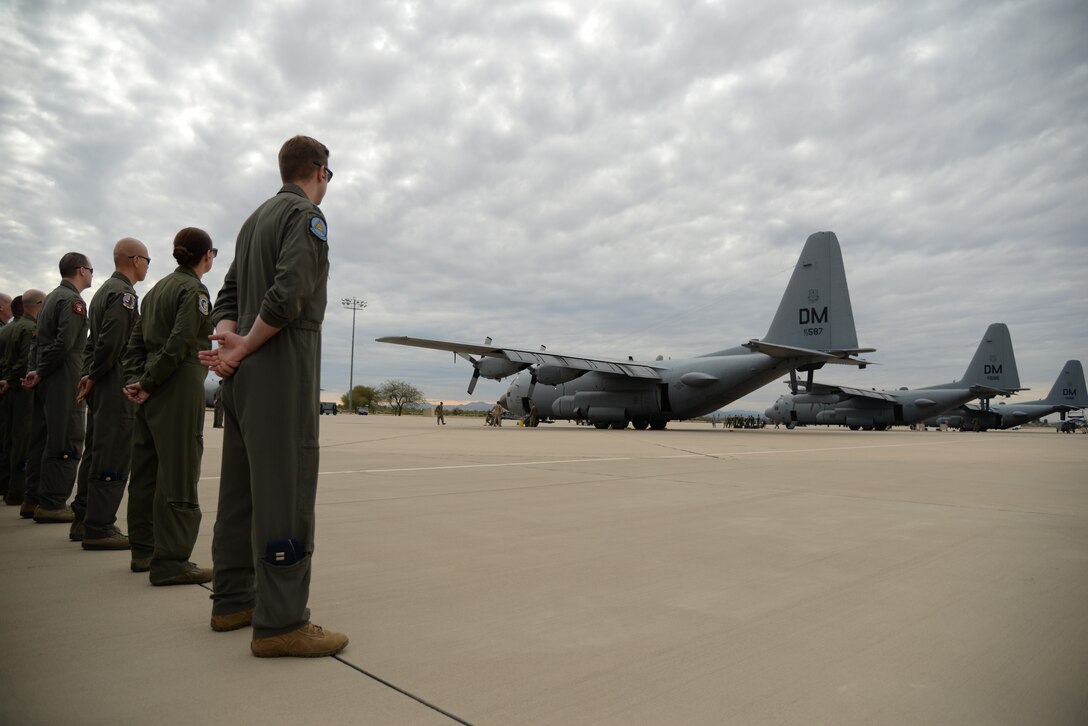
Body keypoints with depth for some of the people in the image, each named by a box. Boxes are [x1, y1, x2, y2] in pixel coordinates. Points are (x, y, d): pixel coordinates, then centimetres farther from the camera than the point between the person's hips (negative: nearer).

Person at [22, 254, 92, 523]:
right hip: (63, 381, -10)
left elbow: (38, 339, 16)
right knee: (66, 443, -6)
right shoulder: (73, 300, -11)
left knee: (42, 439, 14)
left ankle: (34, 498, 21)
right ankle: (52, 504, -4)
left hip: (45, 381, 10)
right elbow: (64, 343, -21)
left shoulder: (52, 297, 19)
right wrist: (40, 373, -11)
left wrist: (34, 370, 7)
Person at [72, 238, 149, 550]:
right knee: (112, 457, -7)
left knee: (95, 451, 15)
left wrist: (90, 375, 18)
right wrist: (94, 376, -10)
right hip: (116, 386, -10)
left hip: (100, 385, 10)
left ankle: (83, 519, 24)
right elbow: (112, 342, -21)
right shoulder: (123, 293, -13)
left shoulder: (105, 289, 19)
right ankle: (99, 528, -3)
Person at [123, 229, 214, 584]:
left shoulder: (158, 288, 17)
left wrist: (134, 379, 3)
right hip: (179, 388, -9)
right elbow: (178, 344, -18)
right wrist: (147, 384, -11)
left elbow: (136, 339, 13)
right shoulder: (194, 290, -8)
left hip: (152, 388, 9)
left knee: (146, 470, 13)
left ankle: (143, 551, 23)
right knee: (178, 474, -6)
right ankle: (171, 562, -4)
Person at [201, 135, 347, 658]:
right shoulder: (306, 215, -6)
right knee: (286, 492, -9)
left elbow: (228, 294, 17)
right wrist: (243, 348, -10)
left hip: (243, 376, 9)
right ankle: (279, 622, -5)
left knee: (242, 488, 12)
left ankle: (232, 601, 22)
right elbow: (288, 296, -20)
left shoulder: (256, 218, 22)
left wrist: (227, 339, 0)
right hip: (281, 371, -9)